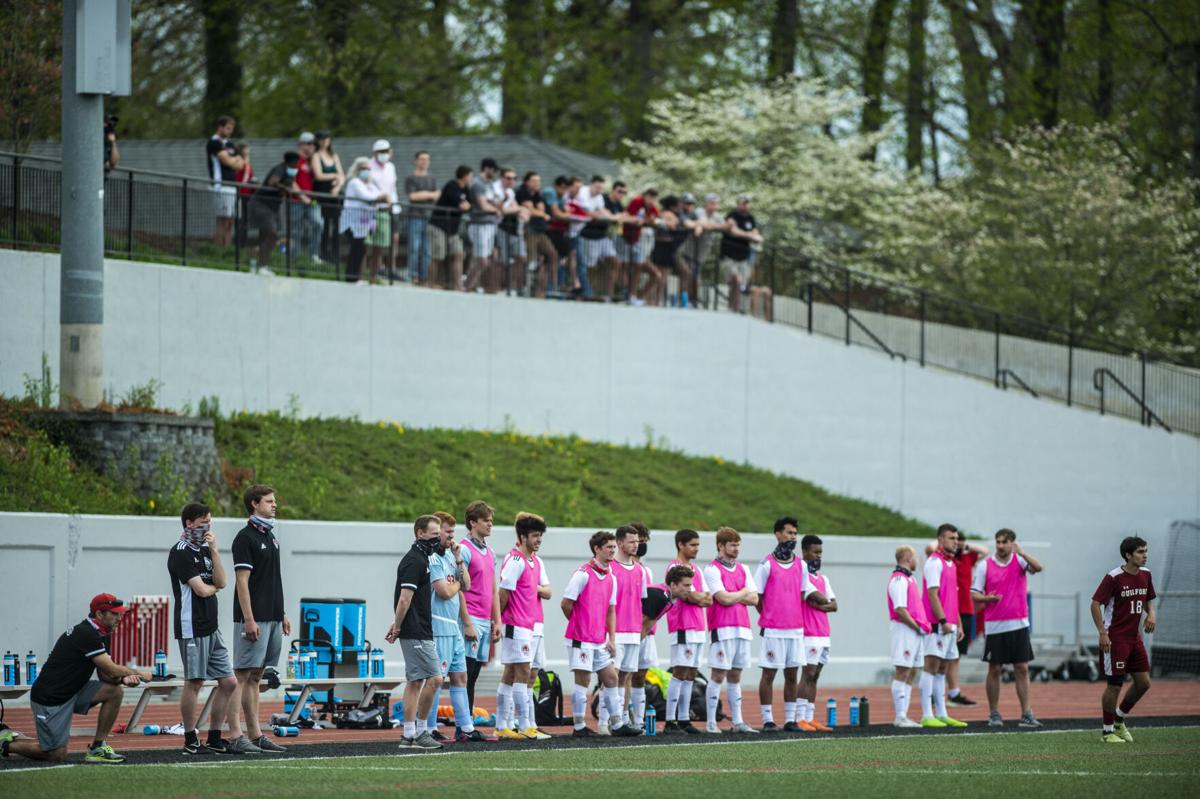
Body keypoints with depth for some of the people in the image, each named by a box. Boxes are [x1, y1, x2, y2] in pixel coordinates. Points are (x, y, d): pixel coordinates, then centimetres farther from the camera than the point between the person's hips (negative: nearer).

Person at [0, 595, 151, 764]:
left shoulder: (98, 635, 11)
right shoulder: (87, 634, -20)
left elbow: (105, 675, 8)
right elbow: (111, 670, -19)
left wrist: (124, 679, -13)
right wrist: (138, 674, -5)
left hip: (72, 692, 10)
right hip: (50, 698, -10)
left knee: (115, 691, -2)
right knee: (57, 755, -6)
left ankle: (97, 748, 4)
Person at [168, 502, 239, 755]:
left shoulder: (204, 550, 17)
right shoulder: (181, 553, -10)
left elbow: (221, 582, 5)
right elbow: (201, 589, -15)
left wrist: (214, 550, -3)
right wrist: (212, 587, 7)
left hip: (211, 628, 9)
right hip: (192, 628, -9)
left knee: (228, 682, 6)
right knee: (194, 683, -4)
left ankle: (214, 738, 12)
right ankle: (190, 740, 3)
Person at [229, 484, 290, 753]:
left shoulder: (270, 536, 17)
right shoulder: (246, 537, -10)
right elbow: (242, 580, -15)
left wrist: (282, 615, 18)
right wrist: (249, 619, -20)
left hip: (272, 618, 9)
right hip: (254, 619, -9)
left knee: (255, 676, 10)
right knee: (242, 677, -8)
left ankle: (255, 734, 11)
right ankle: (235, 737, -10)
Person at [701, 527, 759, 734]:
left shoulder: (743, 570, 16)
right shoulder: (712, 570, -5)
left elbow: (754, 599, 9)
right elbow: (723, 598, -15)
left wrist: (732, 596, -5)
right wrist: (743, 592, 1)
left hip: (742, 628, 6)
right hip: (722, 629, -6)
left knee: (735, 676, 10)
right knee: (718, 675, -6)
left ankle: (737, 721, 12)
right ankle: (711, 723, -4)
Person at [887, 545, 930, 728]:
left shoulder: (909, 579, 19)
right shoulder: (899, 579, -12)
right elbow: (900, 610, -19)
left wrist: (922, 626, 10)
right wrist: (918, 628, -13)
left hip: (915, 631, 10)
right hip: (904, 629, -10)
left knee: (911, 673, 10)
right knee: (902, 673, -8)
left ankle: (904, 716, 12)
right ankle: (900, 717, -8)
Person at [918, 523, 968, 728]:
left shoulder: (950, 564, 19)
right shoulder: (934, 562, -9)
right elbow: (932, 594, -15)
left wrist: (958, 625, 19)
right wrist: (943, 621, -20)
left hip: (949, 625, 9)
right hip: (938, 624, -9)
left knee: (942, 669, 11)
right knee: (931, 667, -9)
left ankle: (941, 714, 13)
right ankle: (927, 716, -11)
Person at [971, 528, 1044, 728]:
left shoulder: (1019, 560, 3)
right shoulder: (985, 565, 2)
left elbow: (1038, 567, -16)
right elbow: (974, 593, 1)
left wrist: (1021, 552, -21)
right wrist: (986, 598, -19)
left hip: (1019, 624, 1)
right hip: (995, 626, -1)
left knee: (1022, 669, 0)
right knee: (994, 670, 3)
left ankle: (1026, 714, 2)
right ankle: (994, 714, 11)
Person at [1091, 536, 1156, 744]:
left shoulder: (1145, 574, 6)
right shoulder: (1114, 577, -15)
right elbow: (1095, 604, -14)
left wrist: (1151, 614, 0)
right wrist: (1102, 633, -19)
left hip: (1134, 637, 7)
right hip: (1115, 638, -7)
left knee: (1143, 682, 6)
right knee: (1114, 685, -4)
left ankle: (1119, 719, 27)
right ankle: (1107, 731, 9)